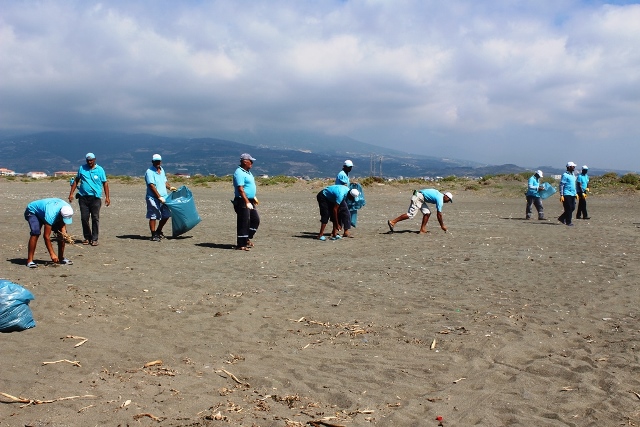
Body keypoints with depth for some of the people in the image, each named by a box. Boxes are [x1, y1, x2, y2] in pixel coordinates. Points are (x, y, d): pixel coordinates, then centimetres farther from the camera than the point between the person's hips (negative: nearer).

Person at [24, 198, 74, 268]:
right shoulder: (51, 215, -44)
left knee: (61, 233, -4)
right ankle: (29, 261, -26)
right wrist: (52, 254, -36)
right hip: (33, 211, -7)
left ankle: (61, 258, 8)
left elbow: (63, 225, -12)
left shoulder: (67, 209, -26)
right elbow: (46, 236, -39)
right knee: (35, 232, -31)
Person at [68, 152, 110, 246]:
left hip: (95, 197, -2)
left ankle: (94, 239, 2)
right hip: (83, 197, 3)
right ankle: (87, 237, 16)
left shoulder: (100, 170, 4)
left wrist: (107, 197, -1)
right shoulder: (82, 168, 10)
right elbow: (76, 181, 16)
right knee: (84, 218, 4)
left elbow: (105, 183, 5)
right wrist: (71, 193, 9)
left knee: (95, 218, -3)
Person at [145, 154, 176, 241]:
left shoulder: (162, 170, 14)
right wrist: (159, 197, -20)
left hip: (163, 198, 8)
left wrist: (169, 187, 6)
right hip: (153, 198, -8)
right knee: (153, 217, -2)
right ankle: (154, 235, 4)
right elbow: (152, 186, -17)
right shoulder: (149, 172, -11)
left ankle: (158, 231, 30)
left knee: (166, 215, 12)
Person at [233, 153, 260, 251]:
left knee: (255, 220, 14)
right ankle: (241, 244, 2)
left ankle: (247, 239, 24)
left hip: (250, 201, 10)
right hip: (242, 202, -10)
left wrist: (254, 197, 22)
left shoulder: (248, 172, 16)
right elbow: (240, 189, -22)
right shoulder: (239, 173, -16)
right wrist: (247, 202, -26)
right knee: (243, 223, -5)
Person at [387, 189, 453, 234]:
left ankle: (422, 229, 6)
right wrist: (442, 225, -1)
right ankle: (392, 222, -13)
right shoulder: (440, 200, -12)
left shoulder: (440, 196, 17)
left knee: (427, 212, 7)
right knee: (410, 214, -13)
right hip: (418, 198, -10)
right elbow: (439, 214, -10)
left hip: (420, 198, 10)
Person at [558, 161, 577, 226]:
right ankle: (568, 222, 2)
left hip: (572, 194, 8)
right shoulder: (565, 175, -9)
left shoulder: (573, 175, 17)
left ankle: (562, 218, 20)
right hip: (567, 194, -8)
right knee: (568, 208, -5)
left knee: (572, 208, 8)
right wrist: (561, 195, -18)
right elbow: (561, 185, -12)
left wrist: (575, 193, 20)